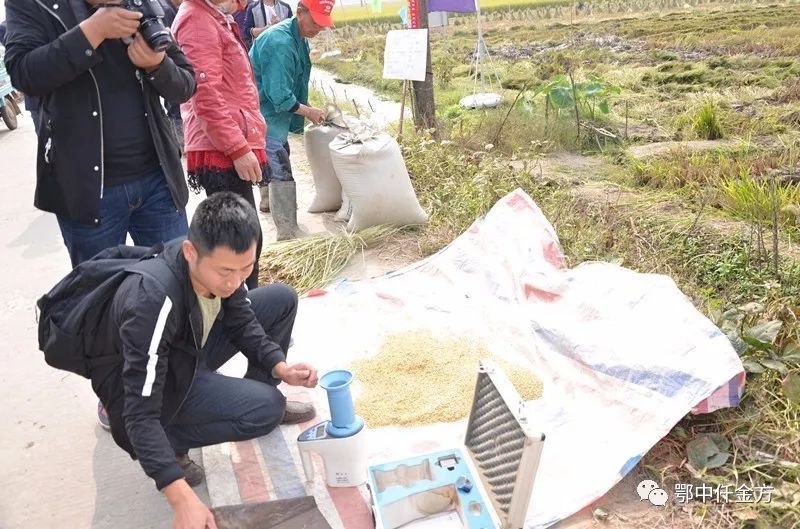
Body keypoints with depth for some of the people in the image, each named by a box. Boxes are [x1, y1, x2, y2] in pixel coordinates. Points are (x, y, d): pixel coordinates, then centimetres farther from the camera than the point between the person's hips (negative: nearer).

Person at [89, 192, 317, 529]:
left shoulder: (219, 262, -19)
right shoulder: (153, 301, -39)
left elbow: (242, 322, -1)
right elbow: (140, 414, -38)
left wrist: (280, 367, -17)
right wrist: (183, 499, -43)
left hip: (188, 352, 7)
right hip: (138, 385, -7)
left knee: (281, 300, -4)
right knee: (265, 408, -26)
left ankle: (254, 396, 13)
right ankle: (168, 446, -5)